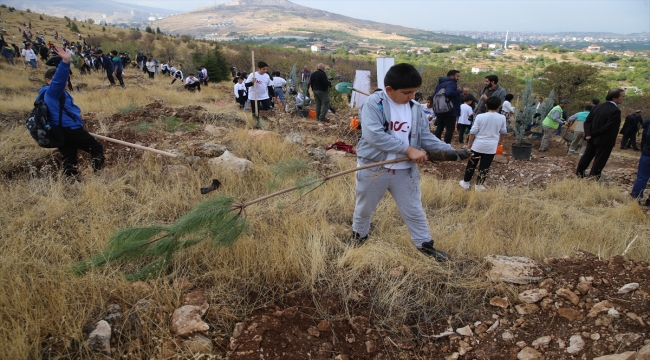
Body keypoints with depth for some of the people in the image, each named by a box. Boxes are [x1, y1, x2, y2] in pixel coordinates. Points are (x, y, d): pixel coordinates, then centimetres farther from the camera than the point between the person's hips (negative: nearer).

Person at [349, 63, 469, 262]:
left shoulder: (415, 109, 1)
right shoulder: (374, 103, -17)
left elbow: (426, 137, 5)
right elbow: (373, 135, -29)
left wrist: (451, 151, -9)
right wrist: (408, 149, -28)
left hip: (405, 170, 4)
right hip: (373, 168, -3)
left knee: (413, 210, 15)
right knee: (364, 207, 17)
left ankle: (425, 244, 32)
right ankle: (359, 234, 43)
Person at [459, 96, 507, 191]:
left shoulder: (480, 116, -10)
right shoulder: (502, 118, -4)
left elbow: (473, 132, -8)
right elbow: (503, 132, 12)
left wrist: (469, 143, 6)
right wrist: (500, 142, 30)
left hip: (478, 145, -1)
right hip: (491, 147, 1)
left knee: (471, 165, 13)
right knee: (484, 167, 9)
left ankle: (465, 183, 21)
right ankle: (479, 185, 16)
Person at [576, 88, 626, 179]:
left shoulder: (598, 106, 3)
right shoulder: (615, 111, -20)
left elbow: (587, 121, 0)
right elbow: (607, 127, -24)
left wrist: (588, 133, -9)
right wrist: (593, 134, -14)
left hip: (593, 138, 7)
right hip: (604, 141, -7)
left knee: (587, 155, 20)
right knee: (599, 160, 4)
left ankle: (579, 172, 32)